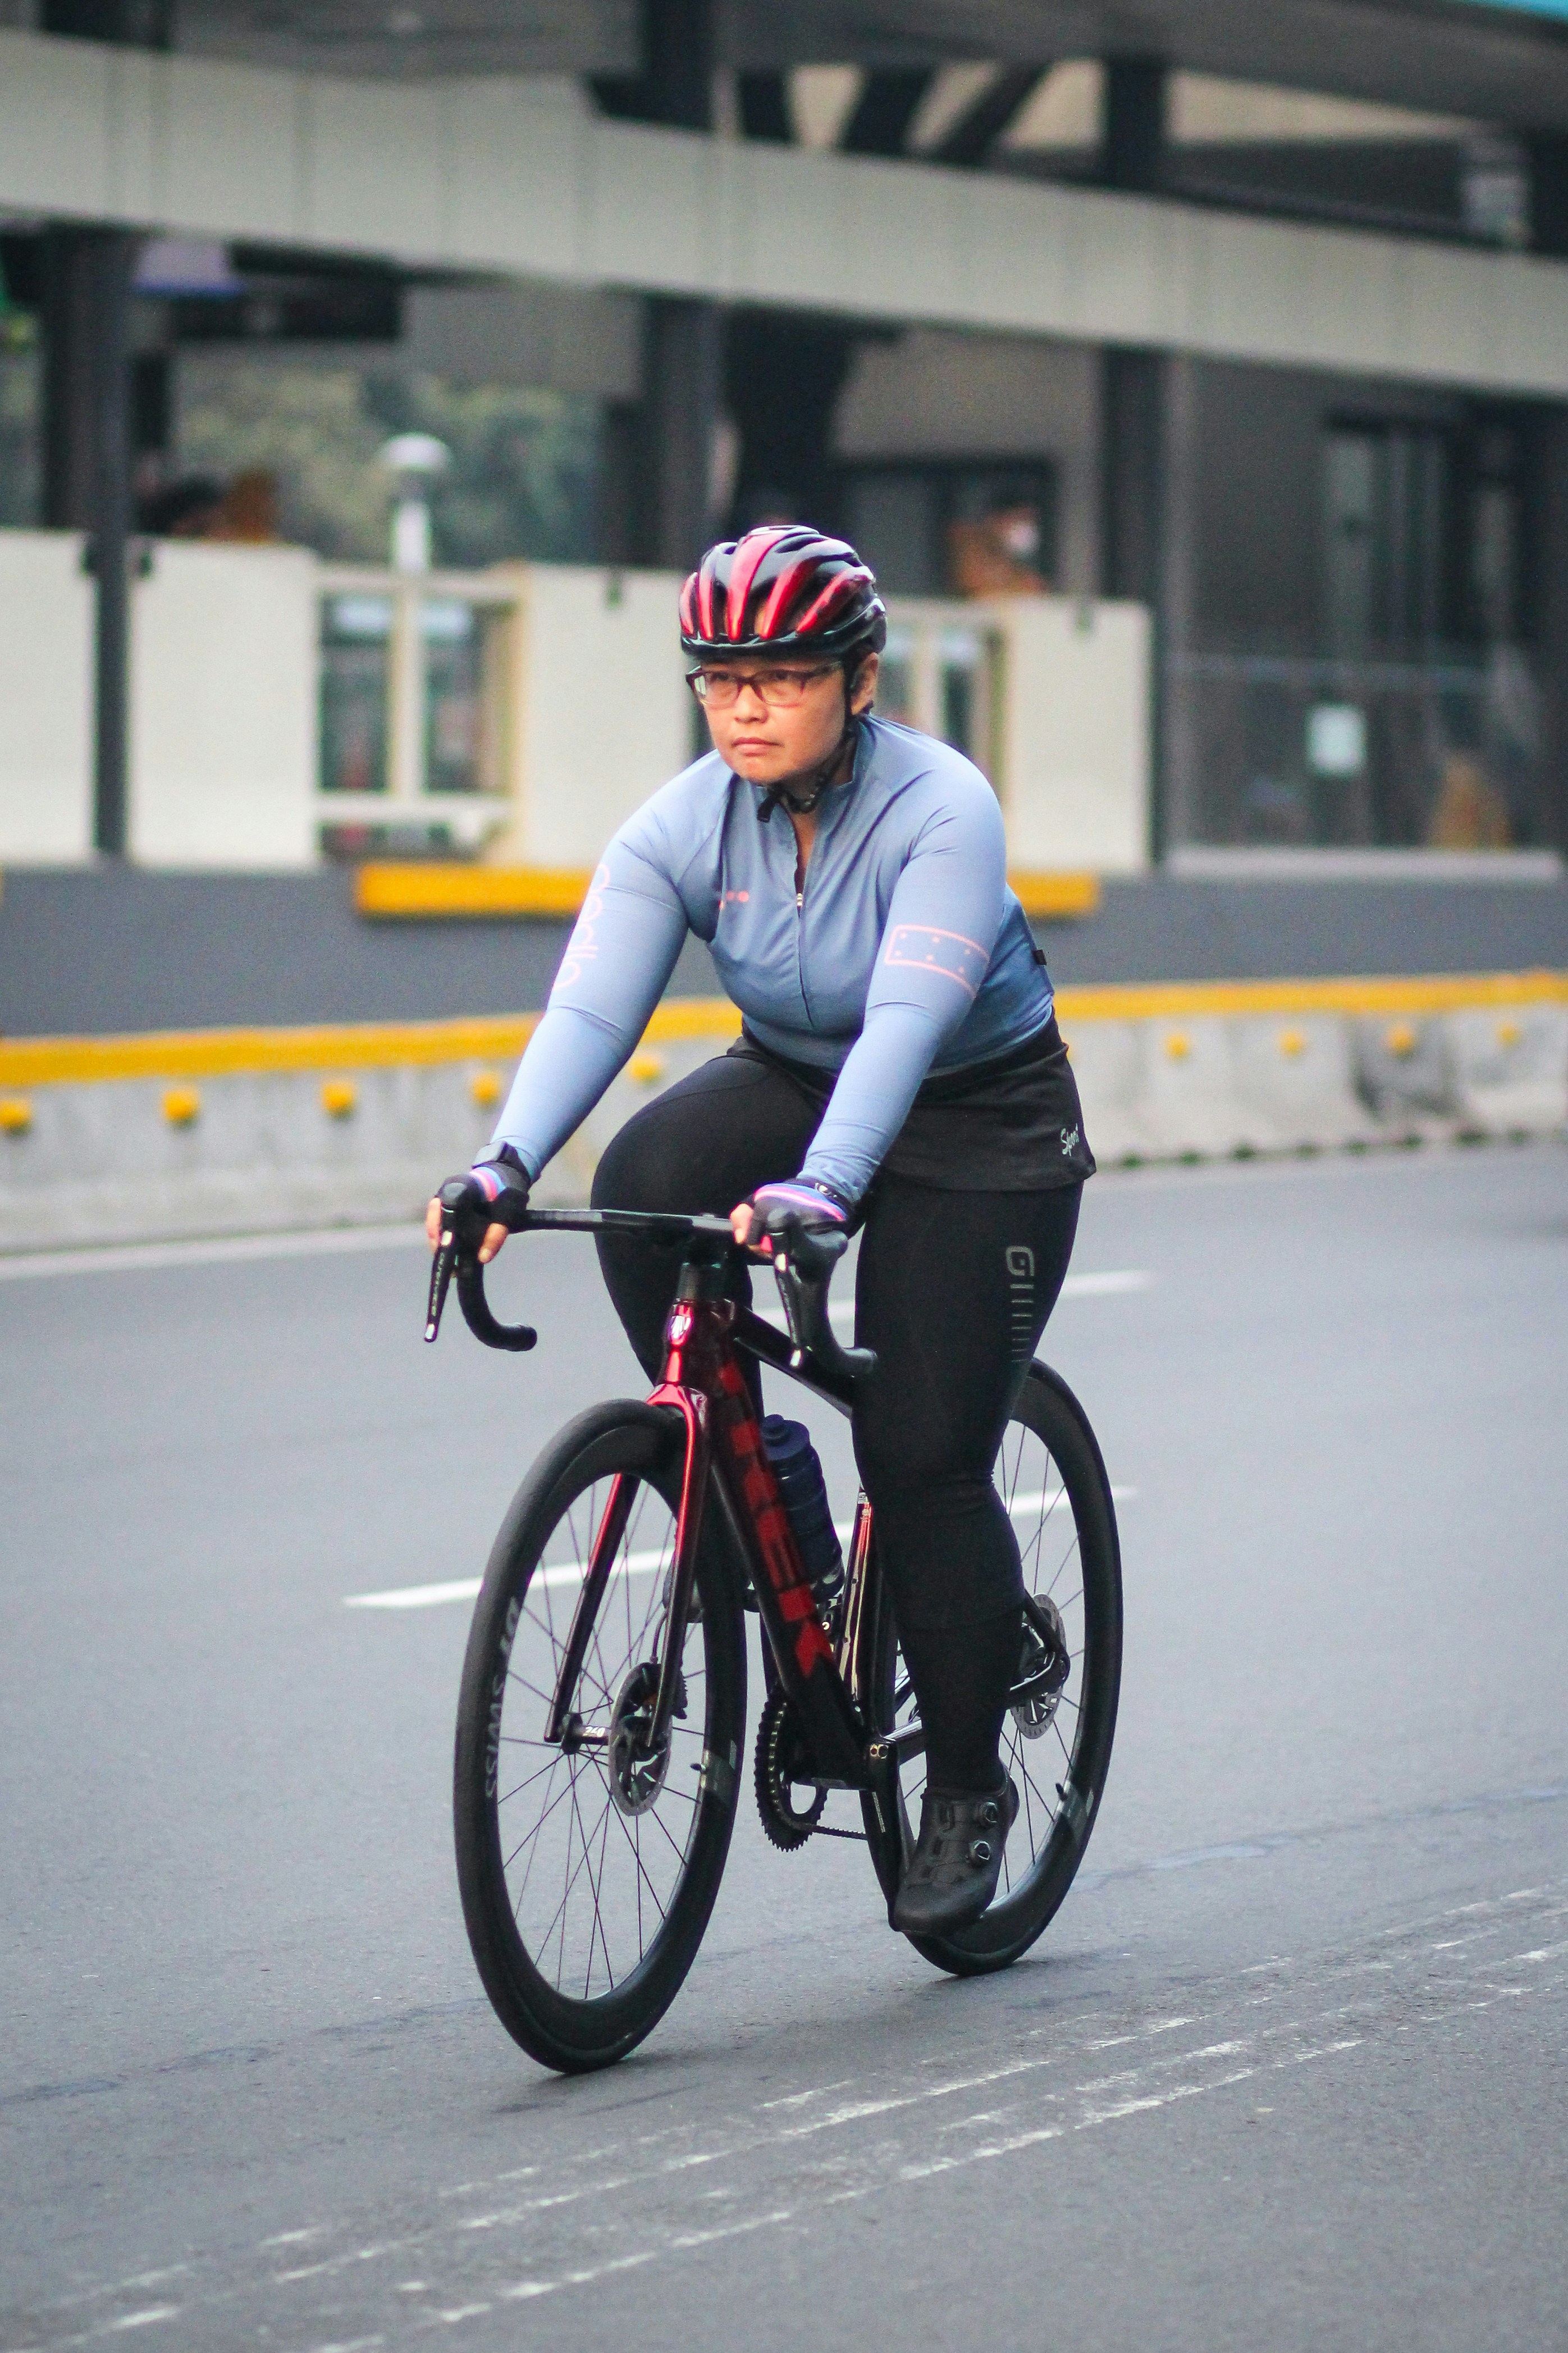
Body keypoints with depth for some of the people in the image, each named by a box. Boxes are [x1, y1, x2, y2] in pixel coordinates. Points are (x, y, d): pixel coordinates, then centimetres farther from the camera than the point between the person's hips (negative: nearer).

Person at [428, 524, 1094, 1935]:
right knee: (644, 1186, -29)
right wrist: (508, 1163, -44)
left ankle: (969, 1784, 9)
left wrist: (823, 1187, -56)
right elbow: (593, 1003, -26)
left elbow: (907, 1015, -40)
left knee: (925, 1460, -10)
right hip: (792, 1076, 4)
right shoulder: (683, 829, -14)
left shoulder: (940, 811, -26)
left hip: (979, 1121, -4)